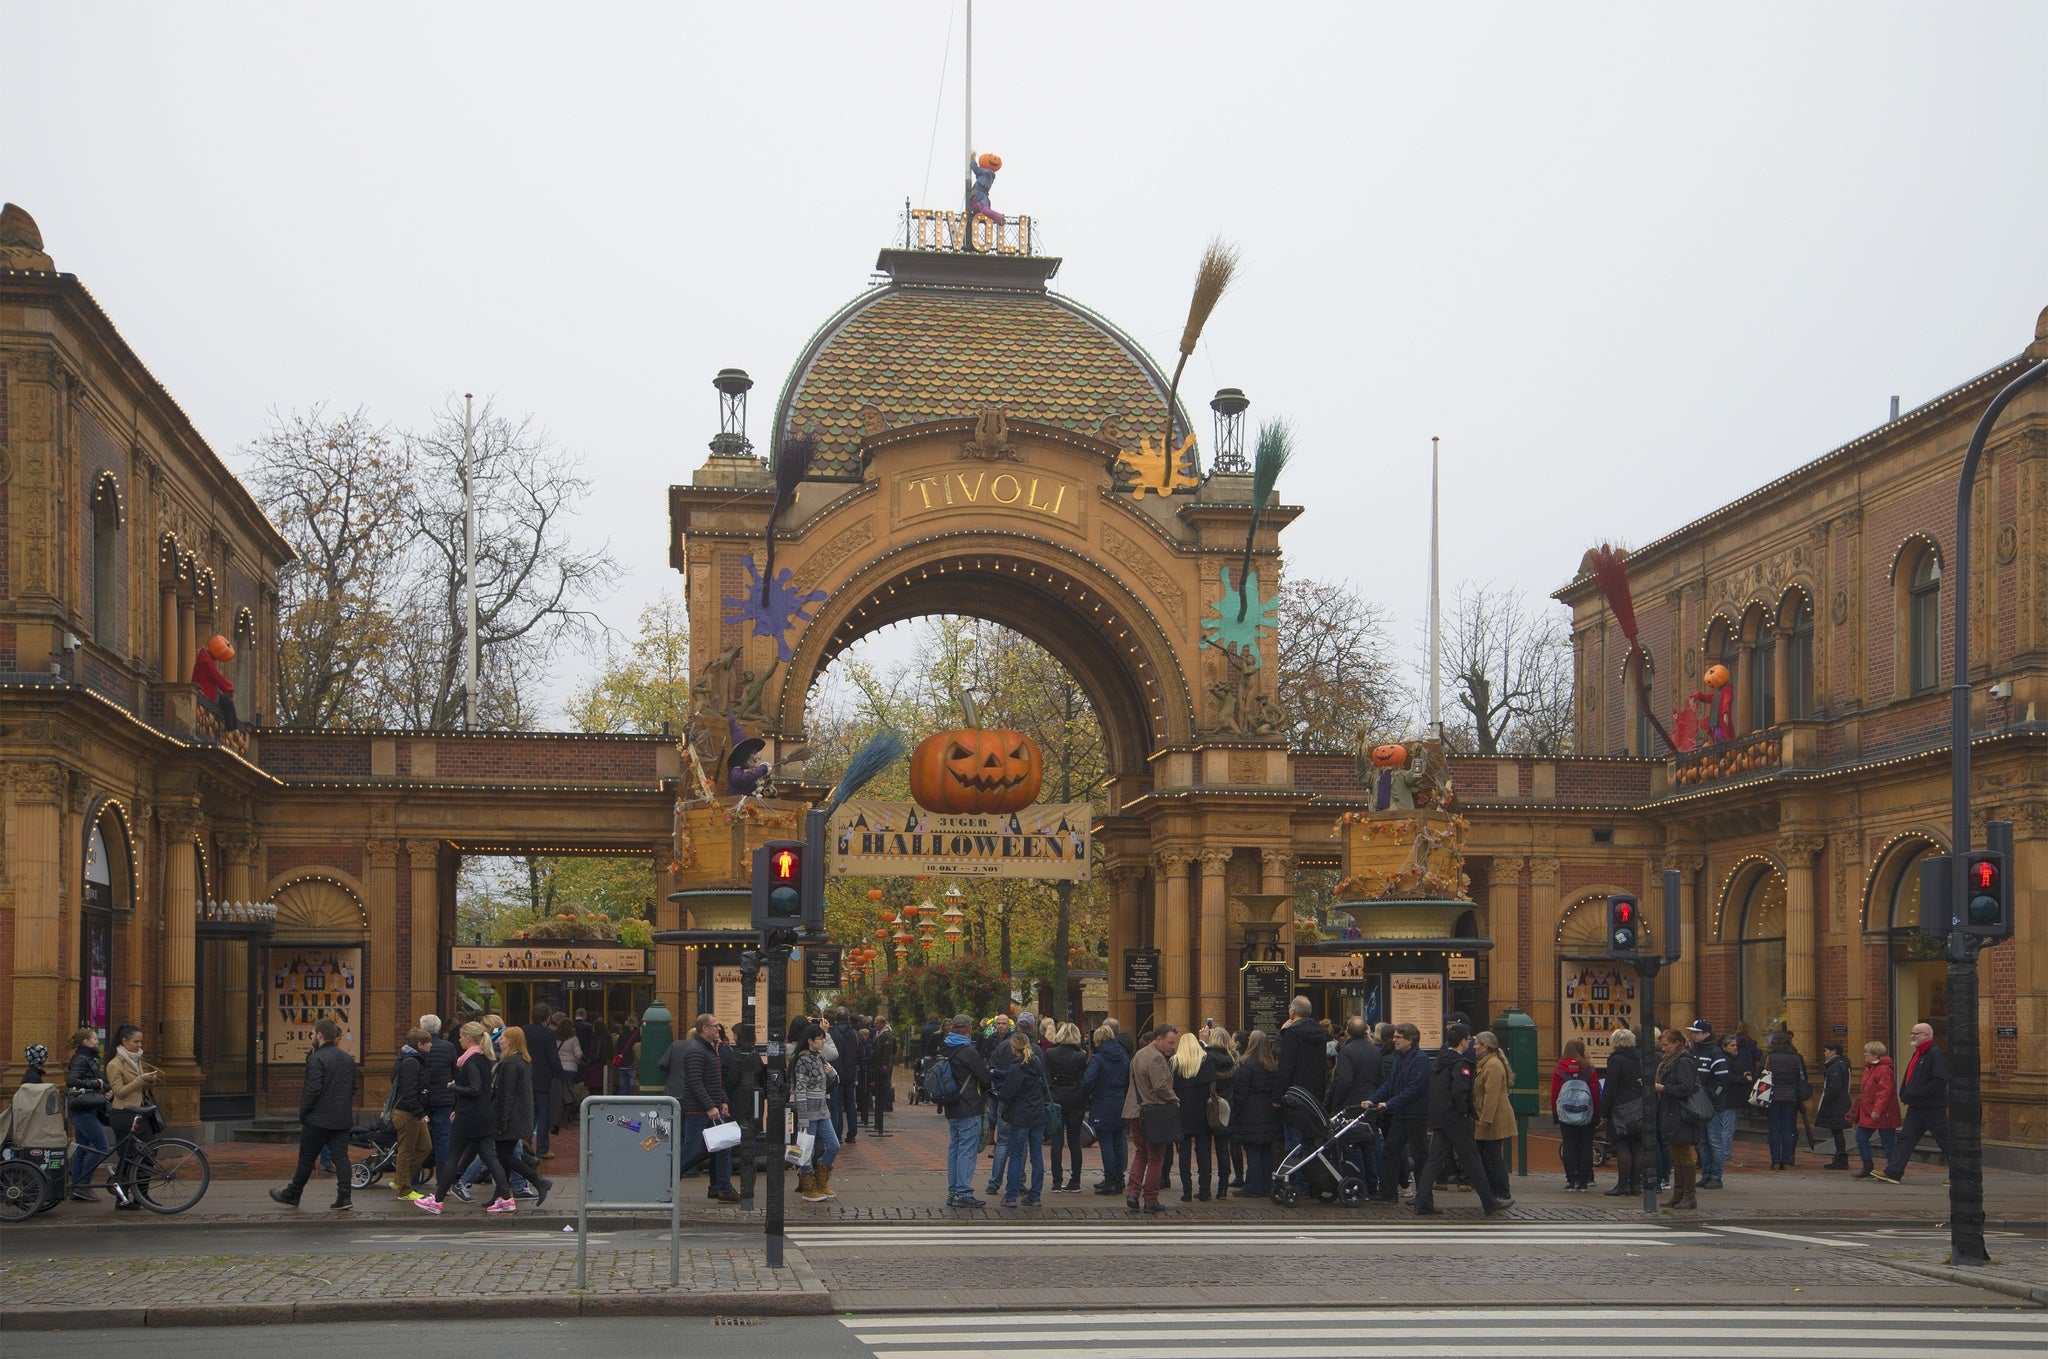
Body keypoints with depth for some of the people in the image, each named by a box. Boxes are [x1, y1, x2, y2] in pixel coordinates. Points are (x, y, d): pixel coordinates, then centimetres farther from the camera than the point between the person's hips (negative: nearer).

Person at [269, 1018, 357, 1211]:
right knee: (340, 1156, 3)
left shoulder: (316, 1059, -14)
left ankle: (292, 1195, 20)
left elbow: (313, 1089, -19)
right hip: (342, 1119, 6)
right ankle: (344, 1197, -6)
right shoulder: (348, 1059, 10)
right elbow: (353, 1088, 14)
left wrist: (302, 1113, -9)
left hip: (318, 1119, -6)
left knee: (306, 1159, 7)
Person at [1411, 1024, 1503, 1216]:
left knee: (1435, 1160, 7)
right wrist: (1465, 1110, -14)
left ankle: (1422, 1203, 0)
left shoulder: (1438, 1061, 12)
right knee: (1471, 1159, 2)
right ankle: (1490, 1203, 11)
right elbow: (1459, 1091, -27)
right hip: (1456, 1119, -8)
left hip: (1438, 1118, 8)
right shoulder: (1460, 1063, -15)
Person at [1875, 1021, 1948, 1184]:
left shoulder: (1934, 1054, -15)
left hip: (1933, 1107, -9)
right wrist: (1904, 1094, 9)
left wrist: (1916, 1094, -23)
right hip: (1916, 1106, 9)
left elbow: (1940, 1080, -24)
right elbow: (1909, 1078, 24)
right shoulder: (1917, 1054, 16)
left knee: (1945, 1141, 0)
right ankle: (1892, 1172, 1)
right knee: (1906, 1138, 4)